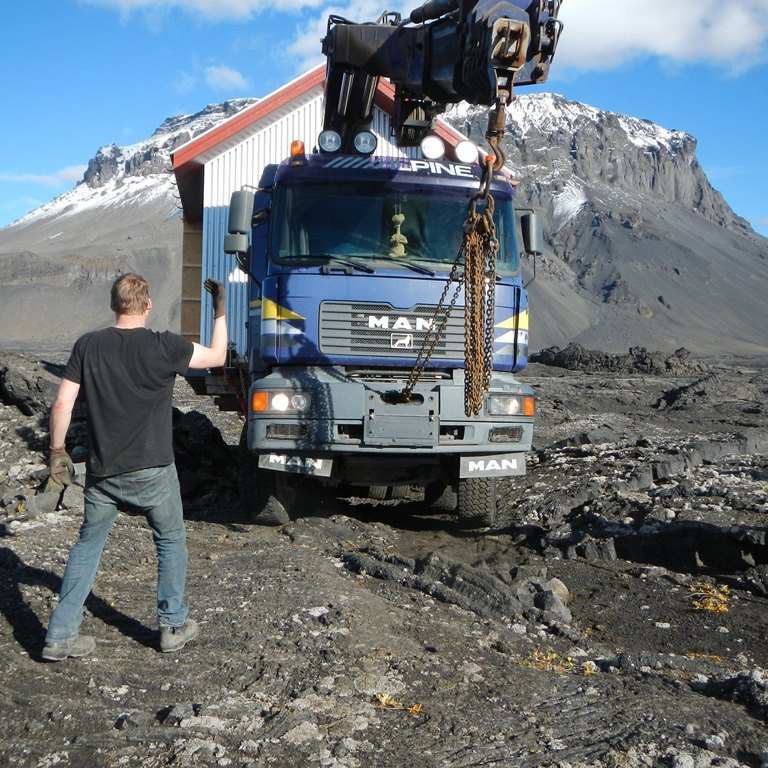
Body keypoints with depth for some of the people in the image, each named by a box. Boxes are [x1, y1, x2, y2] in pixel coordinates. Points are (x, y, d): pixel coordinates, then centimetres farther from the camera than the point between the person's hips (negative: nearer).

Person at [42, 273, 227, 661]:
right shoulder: (163, 346, -13)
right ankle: (173, 625, 25)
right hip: (151, 472, -3)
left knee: (86, 546, 16)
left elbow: (62, 404, -3)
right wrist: (220, 312, 10)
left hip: (101, 472, 3)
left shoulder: (88, 345, -3)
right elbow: (217, 356, 0)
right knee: (171, 543, 18)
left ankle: (60, 635, 16)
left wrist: (58, 450, 8)